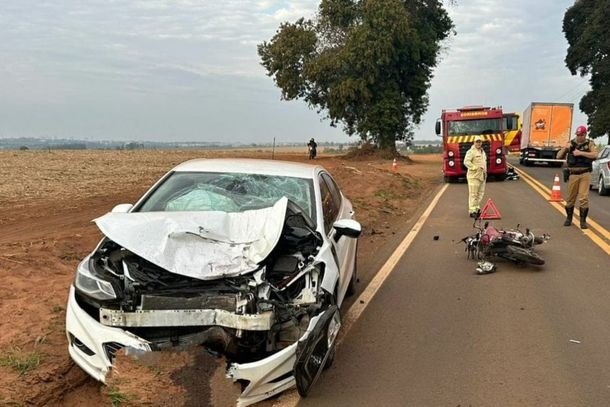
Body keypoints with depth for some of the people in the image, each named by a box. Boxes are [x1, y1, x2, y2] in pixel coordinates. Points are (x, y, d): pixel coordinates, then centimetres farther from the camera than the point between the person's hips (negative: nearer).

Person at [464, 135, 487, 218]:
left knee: (480, 193, 12)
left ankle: (477, 208, 22)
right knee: (473, 194, -9)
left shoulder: (483, 151, 19)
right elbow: (466, 162, -19)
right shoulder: (471, 151, -9)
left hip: (482, 176, 8)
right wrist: (475, 167, -23)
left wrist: (485, 171, 19)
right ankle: (472, 211, -7)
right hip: (474, 176, -8)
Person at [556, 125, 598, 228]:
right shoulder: (570, 143, 6)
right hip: (573, 174, 2)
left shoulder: (589, 144, 3)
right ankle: (569, 218, 24)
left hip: (585, 174, -2)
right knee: (571, 198, 8)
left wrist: (581, 153, -20)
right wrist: (565, 148, -13)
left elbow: (595, 155, -14)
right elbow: (559, 156, 4)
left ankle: (583, 220, 2)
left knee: (584, 198, -6)